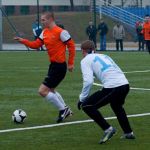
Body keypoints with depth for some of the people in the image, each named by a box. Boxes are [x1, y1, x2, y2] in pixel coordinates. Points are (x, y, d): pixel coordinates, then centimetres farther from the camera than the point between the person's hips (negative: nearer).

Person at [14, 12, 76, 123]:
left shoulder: (60, 32, -17)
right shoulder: (45, 32, 8)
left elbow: (71, 45, -14)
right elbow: (36, 45, 8)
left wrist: (70, 63, -12)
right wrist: (23, 41, -5)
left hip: (59, 66, -9)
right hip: (53, 64, 9)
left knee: (43, 91, -10)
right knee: (50, 90, 23)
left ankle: (63, 109, 2)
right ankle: (66, 110, 33)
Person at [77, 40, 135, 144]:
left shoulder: (86, 60, 8)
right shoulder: (104, 56, 28)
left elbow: (88, 81, -7)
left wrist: (82, 98, 5)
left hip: (112, 87, -8)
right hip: (125, 84, 8)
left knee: (86, 106, 5)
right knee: (116, 106, 37)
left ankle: (108, 129, -1)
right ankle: (128, 133, 39)